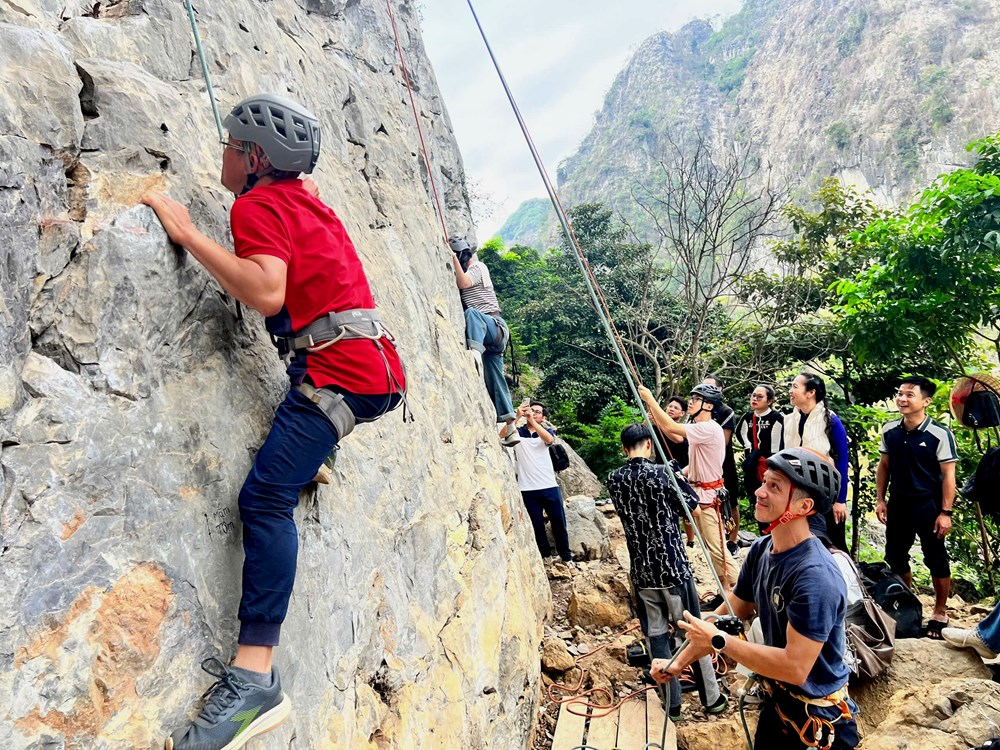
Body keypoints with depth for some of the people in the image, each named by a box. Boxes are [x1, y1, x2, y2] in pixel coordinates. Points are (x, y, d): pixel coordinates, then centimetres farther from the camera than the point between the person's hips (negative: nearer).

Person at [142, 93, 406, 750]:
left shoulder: (259, 205, -4)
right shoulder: (306, 199, 22)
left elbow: (267, 292, -22)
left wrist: (188, 233, -13)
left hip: (341, 369, -10)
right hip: (373, 364, 10)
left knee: (267, 494, -20)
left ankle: (254, 678, -26)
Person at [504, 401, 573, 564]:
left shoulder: (546, 431, 9)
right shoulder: (517, 433, 5)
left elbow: (549, 439, -16)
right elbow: (502, 435, -17)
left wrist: (531, 420, -27)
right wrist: (516, 416, -29)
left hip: (550, 487, 1)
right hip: (528, 490, -1)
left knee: (558, 522, 8)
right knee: (537, 525, 6)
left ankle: (566, 556, 22)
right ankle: (545, 557, 19)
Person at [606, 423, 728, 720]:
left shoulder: (613, 480, 0)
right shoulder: (661, 473, -14)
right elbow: (694, 511, -3)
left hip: (642, 571, 3)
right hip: (673, 566, -3)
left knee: (657, 635, 12)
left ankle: (672, 703, 19)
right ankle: (711, 699, 23)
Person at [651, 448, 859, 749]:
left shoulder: (816, 576, -31)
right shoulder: (760, 550, -6)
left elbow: (795, 667, -32)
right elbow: (729, 614, 5)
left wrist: (718, 641, -26)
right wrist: (679, 662, 3)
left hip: (818, 720, -7)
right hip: (775, 702, 7)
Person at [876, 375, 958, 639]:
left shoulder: (940, 434, -14)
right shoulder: (889, 430, -1)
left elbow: (948, 475, -12)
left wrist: (945, 512, -14)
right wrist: (880, 499, 5)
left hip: (928, 506, -5)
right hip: (898, 504, 5)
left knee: (936, 560, 7)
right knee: (895, 557, 13)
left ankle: (940, 613, 24)